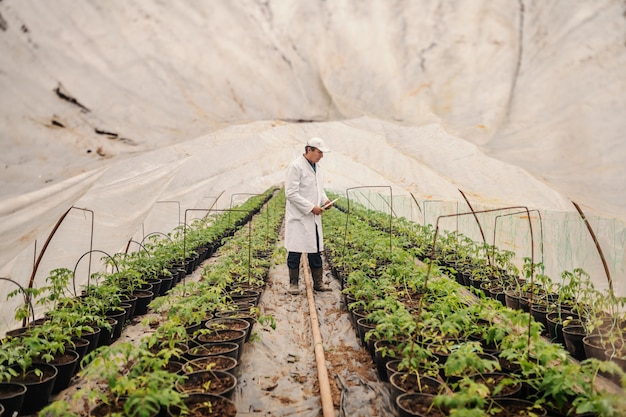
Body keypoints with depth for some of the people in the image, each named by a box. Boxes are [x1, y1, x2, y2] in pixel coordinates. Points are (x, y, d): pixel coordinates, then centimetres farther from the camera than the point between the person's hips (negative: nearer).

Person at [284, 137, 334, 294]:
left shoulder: (317, 167, 13)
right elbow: (291, 193, -18)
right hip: (298, 218, -7)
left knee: (316, 251, 10)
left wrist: (325, 200, 4)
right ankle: (293, 284, 13)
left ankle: (318, 283, 19)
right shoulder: (295, 166, -13)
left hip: (314, 217, 8)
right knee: (295, 251, 1)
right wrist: (311, 207, -19)